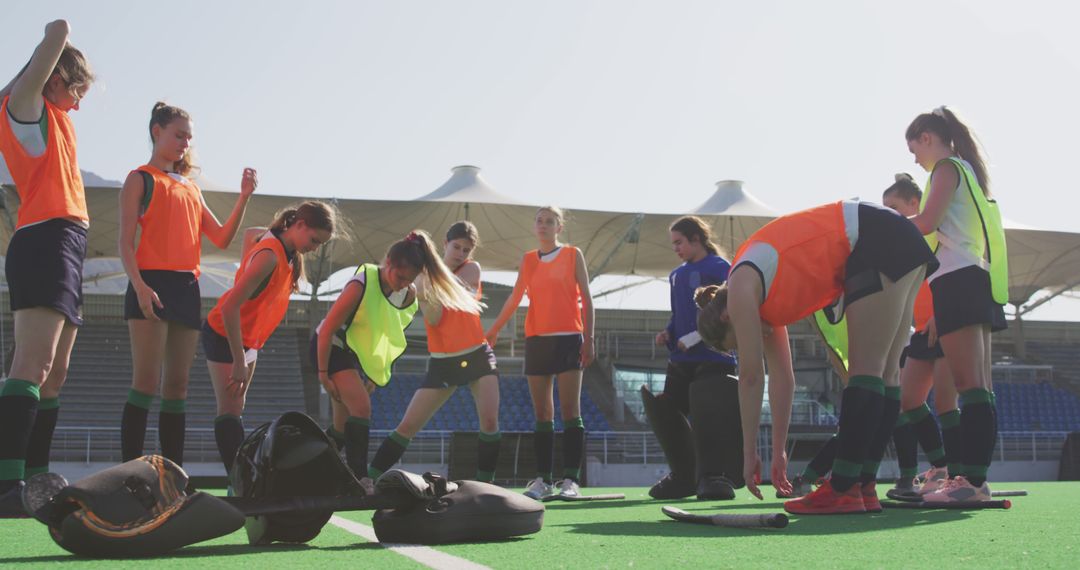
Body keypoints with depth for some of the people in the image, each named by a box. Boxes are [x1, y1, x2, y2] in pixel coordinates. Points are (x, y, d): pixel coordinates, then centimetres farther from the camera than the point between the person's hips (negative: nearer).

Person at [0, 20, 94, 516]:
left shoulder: (50, 117, 24)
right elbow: (59, 30, -4)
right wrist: (59, 35, 15)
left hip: (65, 248, 10)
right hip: (46, 240, -10)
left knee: (54, 375, 7)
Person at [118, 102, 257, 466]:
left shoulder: (191, 188, 23)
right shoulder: (141, 179, 5)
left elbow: (222, 238, 17)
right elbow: (125, 241, -5)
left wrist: (243, 197, 5)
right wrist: (139, 286, -20)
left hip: (187, 288, 6)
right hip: (152, 285, -6)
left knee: (177, 386, 4)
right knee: (147, 382, -13)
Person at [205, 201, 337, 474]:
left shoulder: (286, 249, -3)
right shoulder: (270, 256, -30)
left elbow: (250, 233, 21)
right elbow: (229, 307, -34)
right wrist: (239, 362, -31)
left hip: (247, 337, 9)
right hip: (224, 336, -9)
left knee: (236, 409, 13)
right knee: (230, 412, -13)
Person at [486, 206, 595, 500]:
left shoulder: (573, 254, 5)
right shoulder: (528, 260, 13)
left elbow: (586, 297, 2)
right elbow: (515, 297, 10)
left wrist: (588, 338, -6)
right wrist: (492, 330, 4)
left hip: (569, 338, -3)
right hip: (536, 340, 3)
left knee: (570, 410, -7)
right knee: (542, 413, 3)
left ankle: (570, 479, -7)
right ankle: (543, 479, 6)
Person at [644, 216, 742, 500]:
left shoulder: (720, 268, -4)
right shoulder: (676, 275, 19)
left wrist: (696, 337, -17)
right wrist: (668, 333, 5)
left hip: (712, 358, -8)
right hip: (680, 361, 8)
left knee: (709, 415, -19)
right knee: (663, 413, 5)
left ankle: (716, 475, -13)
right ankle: (684, 476, 16)